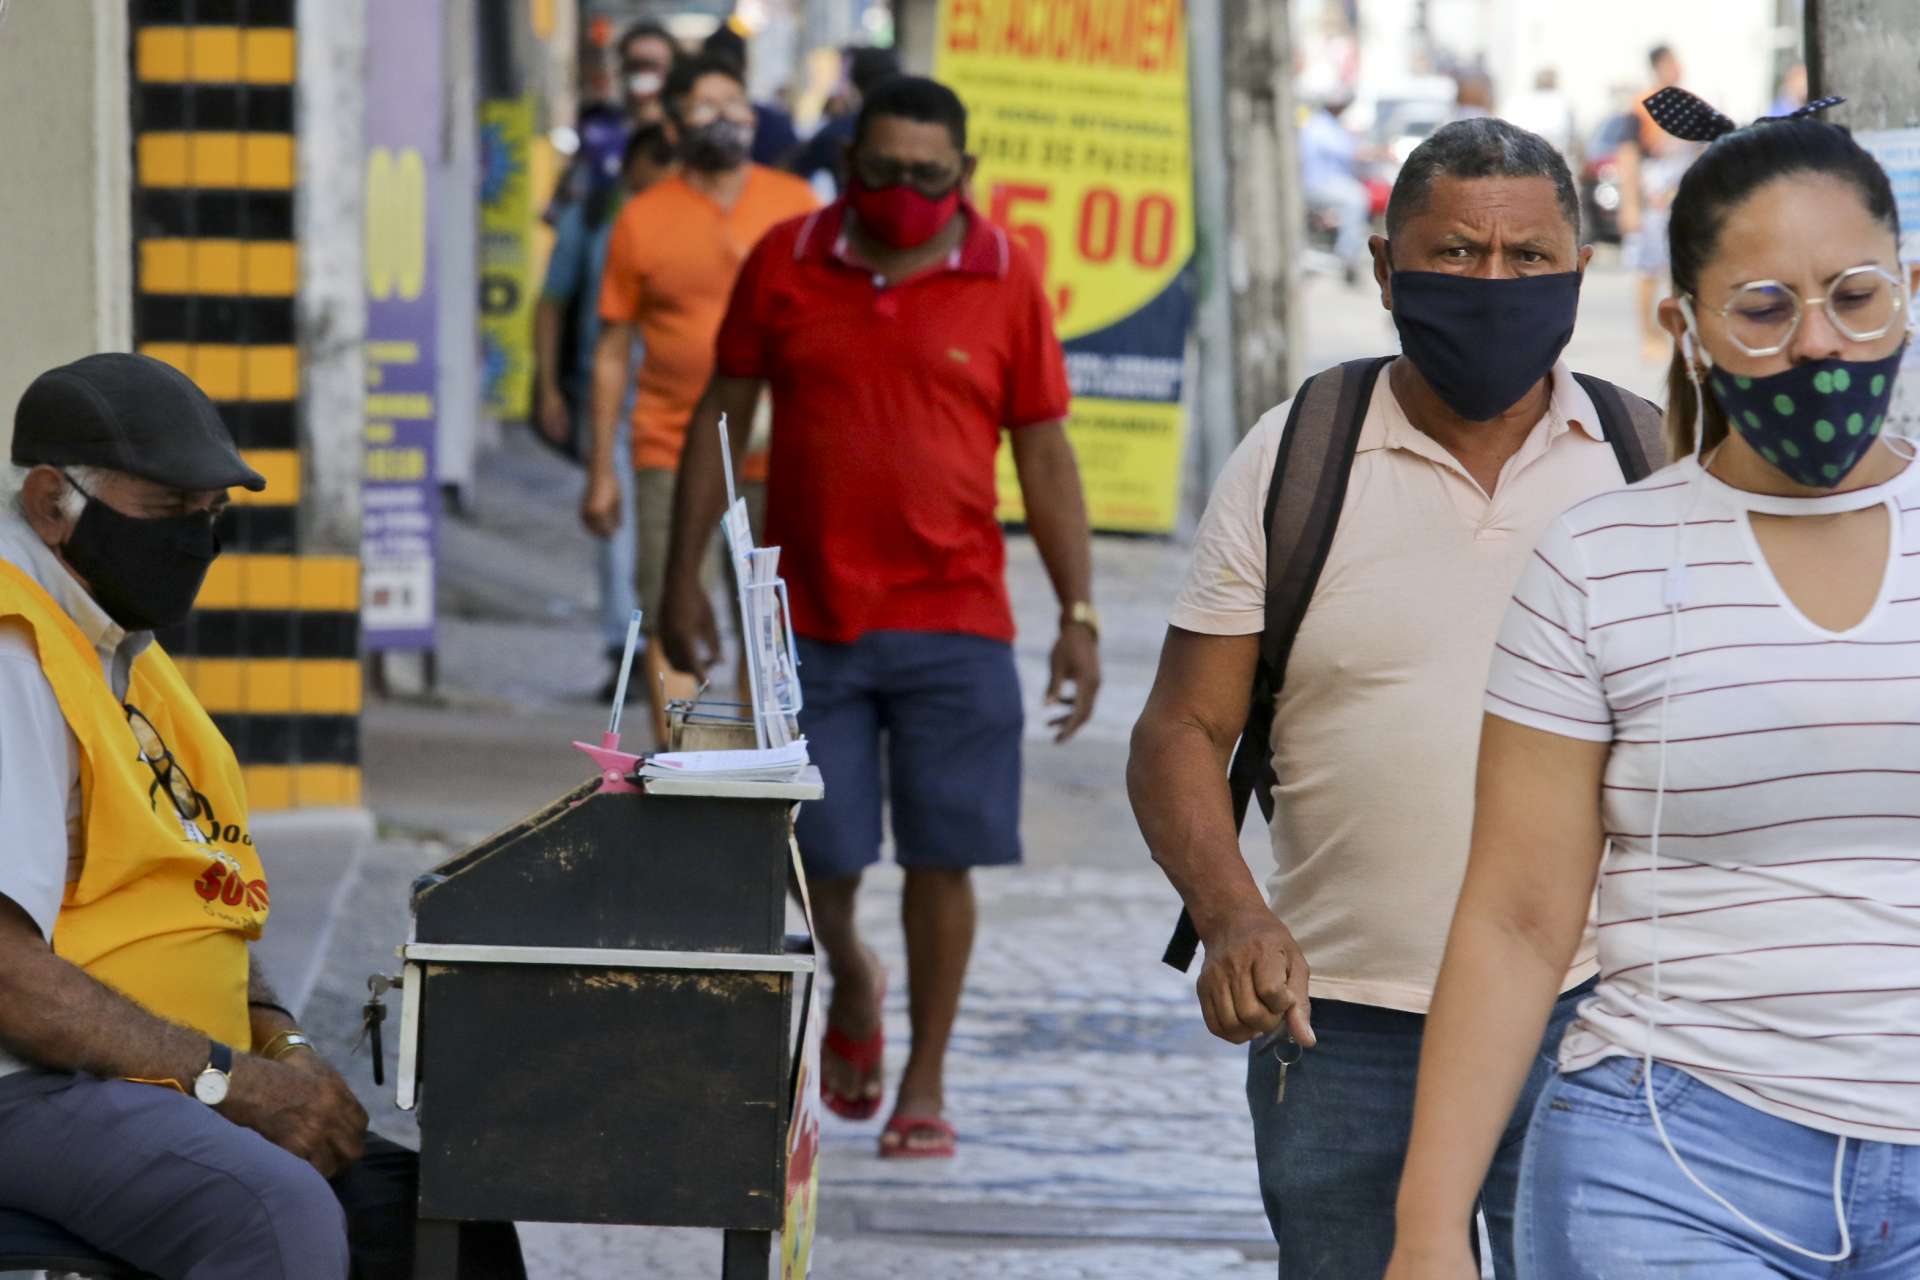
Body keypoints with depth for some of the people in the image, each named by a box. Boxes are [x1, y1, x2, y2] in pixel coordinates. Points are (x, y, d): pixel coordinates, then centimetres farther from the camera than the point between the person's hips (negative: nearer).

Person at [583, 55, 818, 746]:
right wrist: (601, 471, 3)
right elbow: (612, 349, 6)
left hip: (776, 453, 1)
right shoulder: (644, 219, 2)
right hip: (672, 452, -1)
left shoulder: (796, 204, 5)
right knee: (671, 624, -5)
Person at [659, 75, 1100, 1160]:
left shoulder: (1006, 281, 1)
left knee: (943, 857, -1)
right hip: (810, 622, 1)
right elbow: (722, 418, 9)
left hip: (954, 622, 0)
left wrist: (1080, 613, 0)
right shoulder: (787, 265, 2)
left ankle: (926, 1084, 12)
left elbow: (1046, 457, 5)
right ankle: (851, 980, 34)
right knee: (823, 855, 1)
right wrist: (684, 578, 6)